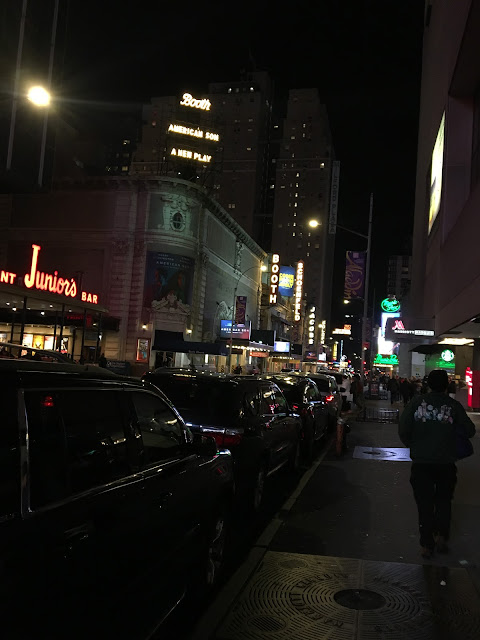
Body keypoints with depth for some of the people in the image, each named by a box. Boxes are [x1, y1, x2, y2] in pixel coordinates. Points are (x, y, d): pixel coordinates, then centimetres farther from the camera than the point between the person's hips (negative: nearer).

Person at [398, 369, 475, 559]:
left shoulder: (416, 402, -7)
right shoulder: (454, 406, -8)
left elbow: (403, 430, -10)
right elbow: (470, 431, -3)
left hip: (421, 462, 0)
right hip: (446, 463, 0)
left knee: (425, 503, 11)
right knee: (444, 500, 21)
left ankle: (427, 545, 15)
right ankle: (441, 535, 11)